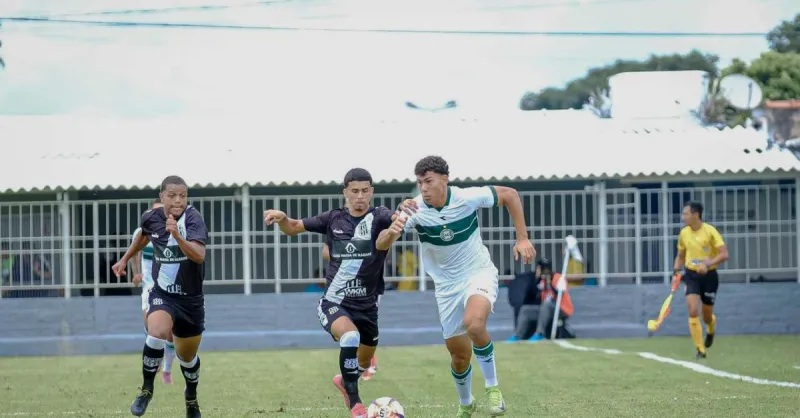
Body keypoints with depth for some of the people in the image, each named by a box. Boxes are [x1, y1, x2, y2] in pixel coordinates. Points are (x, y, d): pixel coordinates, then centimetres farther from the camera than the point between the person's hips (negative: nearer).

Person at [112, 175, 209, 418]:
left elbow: (199, 255, -35)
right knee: (157, 333, -30)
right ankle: (147, 389, -10)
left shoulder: (193, 218, -20)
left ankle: (191, 398, 45)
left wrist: (177, 236, -49)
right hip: (161, 294, 1)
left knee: (187, 356, 15)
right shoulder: (151, 218, -8)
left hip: (190, 299, -1)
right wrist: (125, 259, 26)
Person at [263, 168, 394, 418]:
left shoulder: (378, 217, -10)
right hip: (334, 303, -2)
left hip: (367, 306, 2)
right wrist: (281, 217, -13)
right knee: (350, 336, -34)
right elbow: (293, 228, 9)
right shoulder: (333, 219, -2)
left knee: (364, 364, 19)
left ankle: (344, 381, 57)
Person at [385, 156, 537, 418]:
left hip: (479, 273, -2)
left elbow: (509, 194, -4)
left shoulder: (468, 198, -20)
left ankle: (492, 387, -12)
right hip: (447, 285, 2)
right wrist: (394, 230, -58)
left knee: (473, 323, -33)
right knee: (459, 354, 8)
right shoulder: (415, 210, -19)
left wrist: (522, 238, -8)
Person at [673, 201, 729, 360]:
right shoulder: (684, 233, 1)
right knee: (693, 312, -16)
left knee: (707, 316, 9)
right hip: (691, 275, 3)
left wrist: (707, 264, -32)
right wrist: (677, 272, 1)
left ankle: (711, 329, 48)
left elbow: (724, 254, -19)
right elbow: (680, 256, 16)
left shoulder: (710, 231, -13)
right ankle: (700, 350, -11)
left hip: (709, 275, -3)